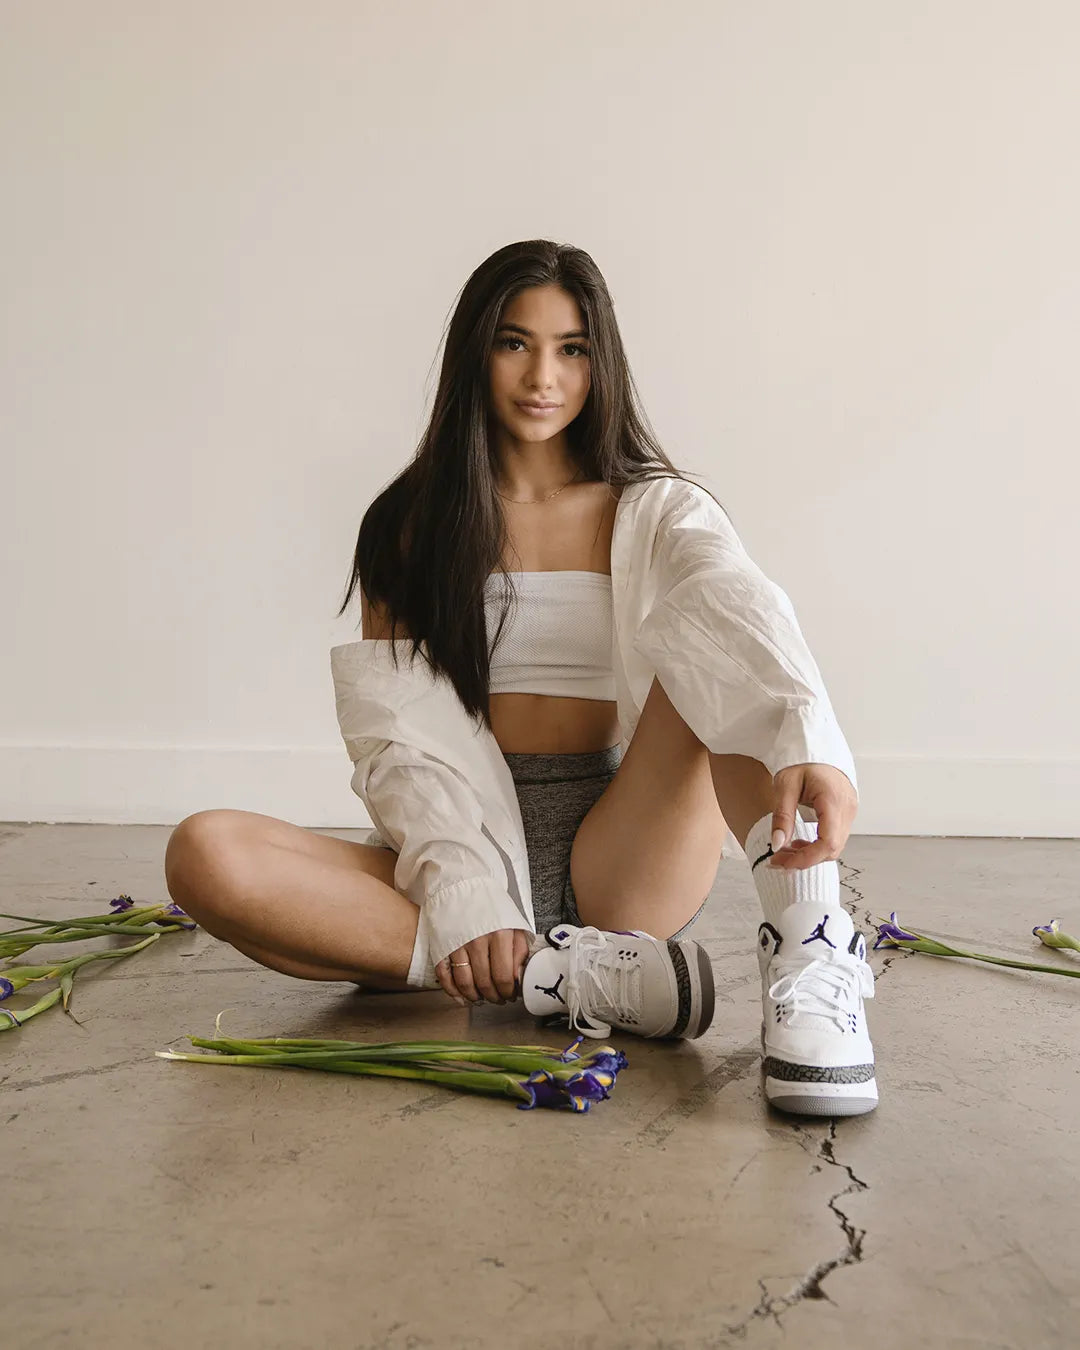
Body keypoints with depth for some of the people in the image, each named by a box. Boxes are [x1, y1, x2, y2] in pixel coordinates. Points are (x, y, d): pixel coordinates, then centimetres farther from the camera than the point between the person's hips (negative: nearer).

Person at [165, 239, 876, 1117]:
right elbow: (404, 732, 0)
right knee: (207, 854, -25)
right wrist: (464, 901, -18)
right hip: (463, 855, 1)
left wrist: (810, 744, -38)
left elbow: (743, 613, -14)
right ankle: (566, 975, -28)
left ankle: (807, 948, -35)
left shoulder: (657, 512, 10)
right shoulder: (409, 525, 11)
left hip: (617, 864, 0)